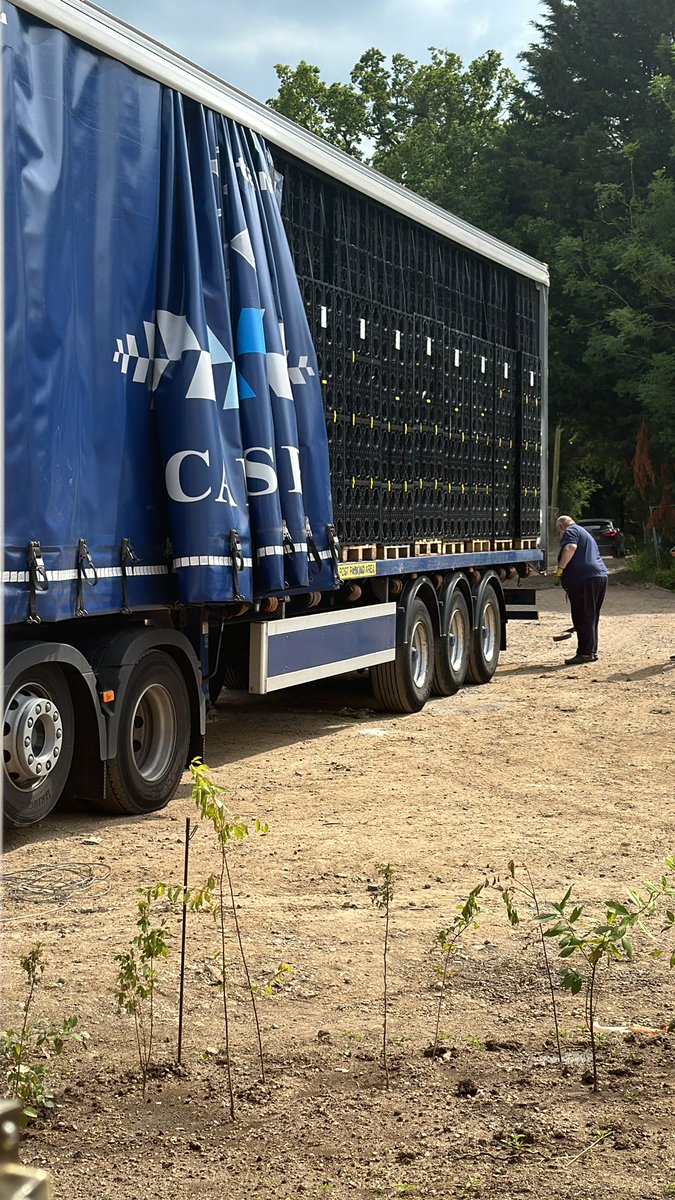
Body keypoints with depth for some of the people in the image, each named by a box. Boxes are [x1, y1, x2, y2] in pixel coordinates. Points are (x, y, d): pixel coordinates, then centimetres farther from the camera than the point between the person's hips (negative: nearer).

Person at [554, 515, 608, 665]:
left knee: (583, 618, -7)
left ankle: (585, 653, -8)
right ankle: (592, 652, 18)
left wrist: (560, 569, -17)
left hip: (583, 579, -9)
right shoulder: (585, 533, 31)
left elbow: (570, 547, -19)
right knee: (591, 618, 15)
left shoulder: (570, 531, 2)